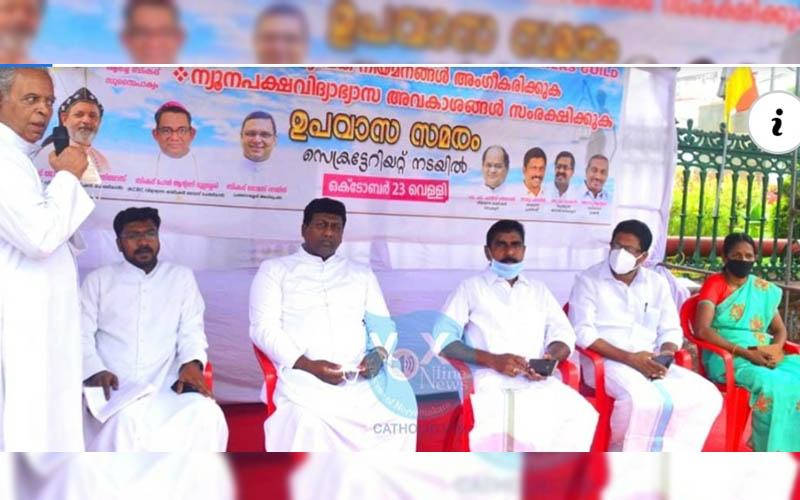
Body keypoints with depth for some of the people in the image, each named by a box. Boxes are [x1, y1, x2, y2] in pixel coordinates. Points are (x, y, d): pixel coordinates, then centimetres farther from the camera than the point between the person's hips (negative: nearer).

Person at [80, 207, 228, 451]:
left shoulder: (182, 277, 16)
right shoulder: (97, 280, 14)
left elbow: (191, 330, 10)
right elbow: (82, 336, 7)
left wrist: (192, 362, -12)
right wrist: (95, 371, -13)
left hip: (164, 386, 1)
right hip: (113, 388, -1)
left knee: (206, 415, -30)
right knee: (124, 422, -35)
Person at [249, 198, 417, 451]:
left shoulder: (362, 274, 25)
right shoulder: (274, 270, 13)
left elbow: (382, 324, 18)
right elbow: (263, 329, 2)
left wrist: (378, 353, -7)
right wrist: (308, 364, -13)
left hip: (360, 376, 3)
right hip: (304, 374, -3)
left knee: (399, 414, -22)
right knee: (308, 422, -32)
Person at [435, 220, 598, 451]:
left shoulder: (539, 290, 24)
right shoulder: (471, 287, 11)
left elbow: (564, 334, 15)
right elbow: (443, 338, -1)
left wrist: (550, 359, -9)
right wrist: (493, 360, -14)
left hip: (538, 382, 4)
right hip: (491, 380, -4)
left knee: (583, 415, -23)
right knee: (505, 422, -35)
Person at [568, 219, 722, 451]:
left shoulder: (657, 283, 13)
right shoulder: (589, 280, -2)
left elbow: (671, 330, 14)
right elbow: (582, 332, -11)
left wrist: (665, 354, -10)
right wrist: (629, 358, -19)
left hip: (650, 363, 6)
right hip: (606, 362, -5)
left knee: (707, 396, -15)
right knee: (641, 398, -35)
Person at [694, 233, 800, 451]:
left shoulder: (765, 290, 15)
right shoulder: (714, 284, -3)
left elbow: (780, 330, 18)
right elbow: (702, 330, -15)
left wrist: (775, 350, -6)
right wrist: (746, 353, -20)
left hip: (762, 356, 6)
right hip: (725, 357, -5)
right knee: (770, 384, -32)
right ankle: (769, 451, -16)